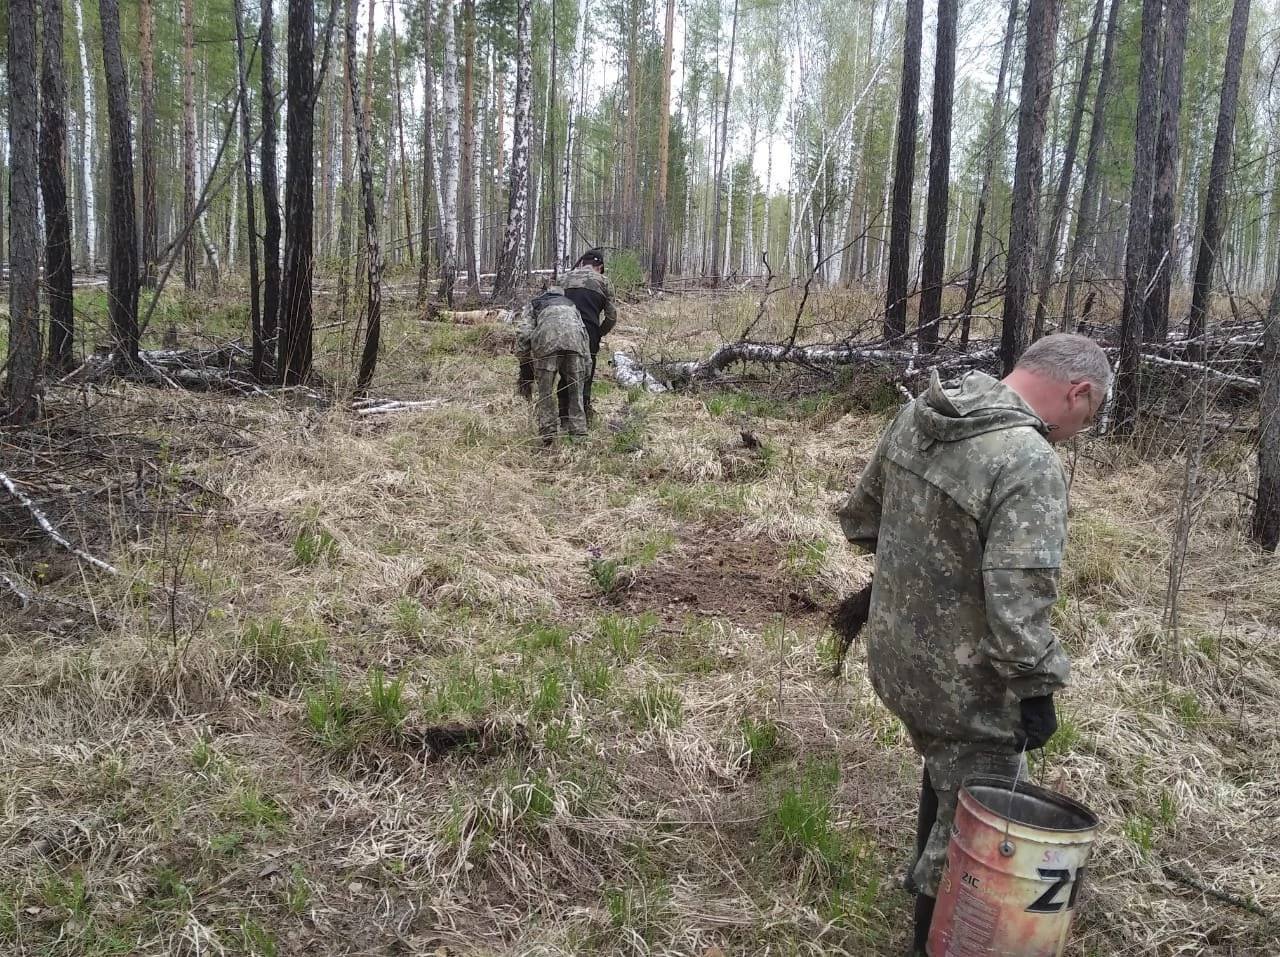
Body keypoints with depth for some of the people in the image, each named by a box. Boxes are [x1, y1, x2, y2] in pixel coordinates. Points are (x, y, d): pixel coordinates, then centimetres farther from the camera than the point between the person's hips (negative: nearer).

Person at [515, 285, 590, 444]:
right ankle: (578, 433, 9)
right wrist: (584, 364, 30)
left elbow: (524, 333, 15)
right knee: (575, 391, 12)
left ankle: (548, 433, 2)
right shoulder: (571, 305, 40)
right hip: (575, 340, 2)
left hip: (547, 339, -2)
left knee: (546, 390, 7)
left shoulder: (534, 304, 31)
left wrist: (524, 365, 19)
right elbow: (584, 332, 29)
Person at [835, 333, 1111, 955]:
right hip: (966, 683, -8)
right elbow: (1017, 603, -29)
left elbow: (858, 516, 10)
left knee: (945, 770, 32)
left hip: (896, 658, 8)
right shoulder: (1031, 462, -27)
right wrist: (1037, 689, -15)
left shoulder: (916, 416, -2)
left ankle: (929, 874, 54)